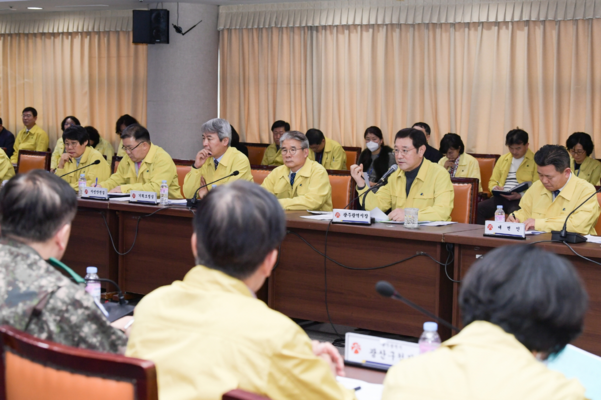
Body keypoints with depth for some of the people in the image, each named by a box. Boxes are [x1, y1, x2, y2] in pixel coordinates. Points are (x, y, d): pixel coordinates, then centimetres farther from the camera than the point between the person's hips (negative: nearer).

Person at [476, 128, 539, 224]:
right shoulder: (503, 159, 24)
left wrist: (520, 195, -16)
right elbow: (493, 181, 28)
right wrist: (495, 188, 4)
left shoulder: (534, 161, 6)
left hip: (521, 199, -5)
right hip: (501, 198, 5)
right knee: (477, 209, -21)